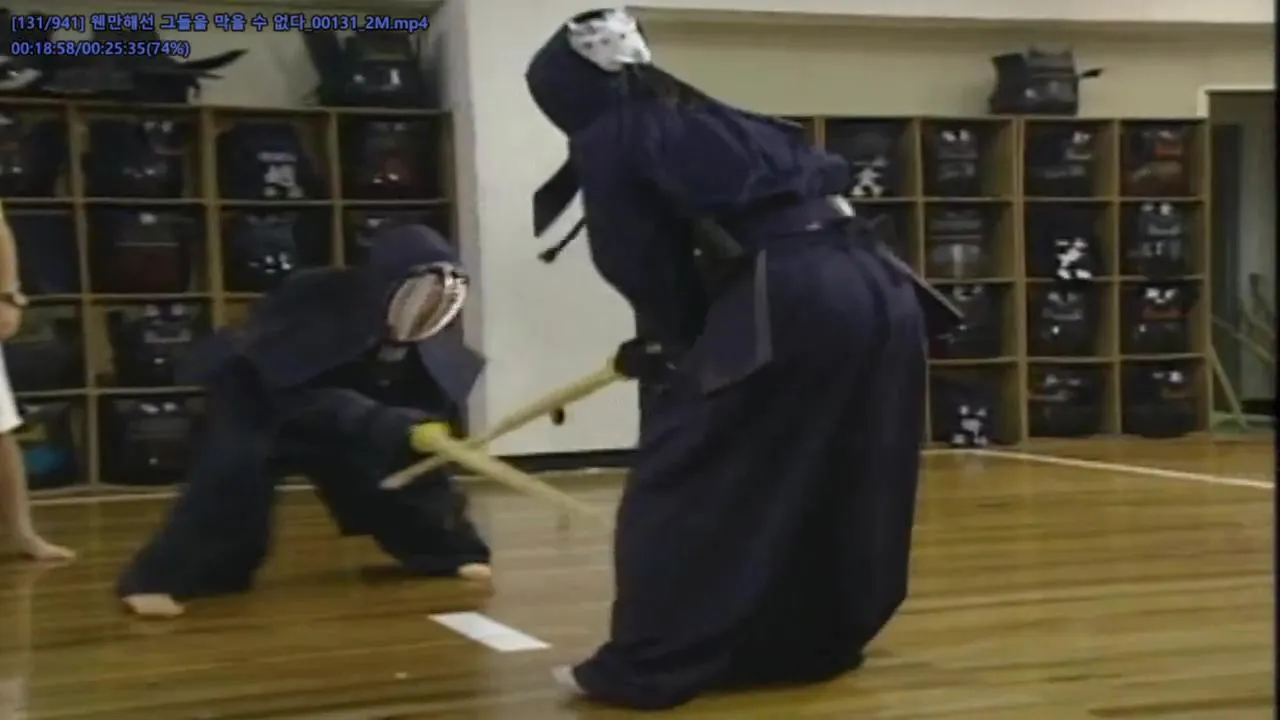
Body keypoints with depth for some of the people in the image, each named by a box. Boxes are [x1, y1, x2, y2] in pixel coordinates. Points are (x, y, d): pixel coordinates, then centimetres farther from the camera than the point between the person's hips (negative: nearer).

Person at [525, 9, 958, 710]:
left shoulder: (608, 143, 8)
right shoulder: (712, 118, 29)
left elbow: (647, 270, 6)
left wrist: (664, 347, 26)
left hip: (791, 303, -8)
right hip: (880, 291, 8)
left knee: (680, 479, 2)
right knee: (837, 484, 21)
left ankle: (646, 667, 7)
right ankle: (813, 641, 33)